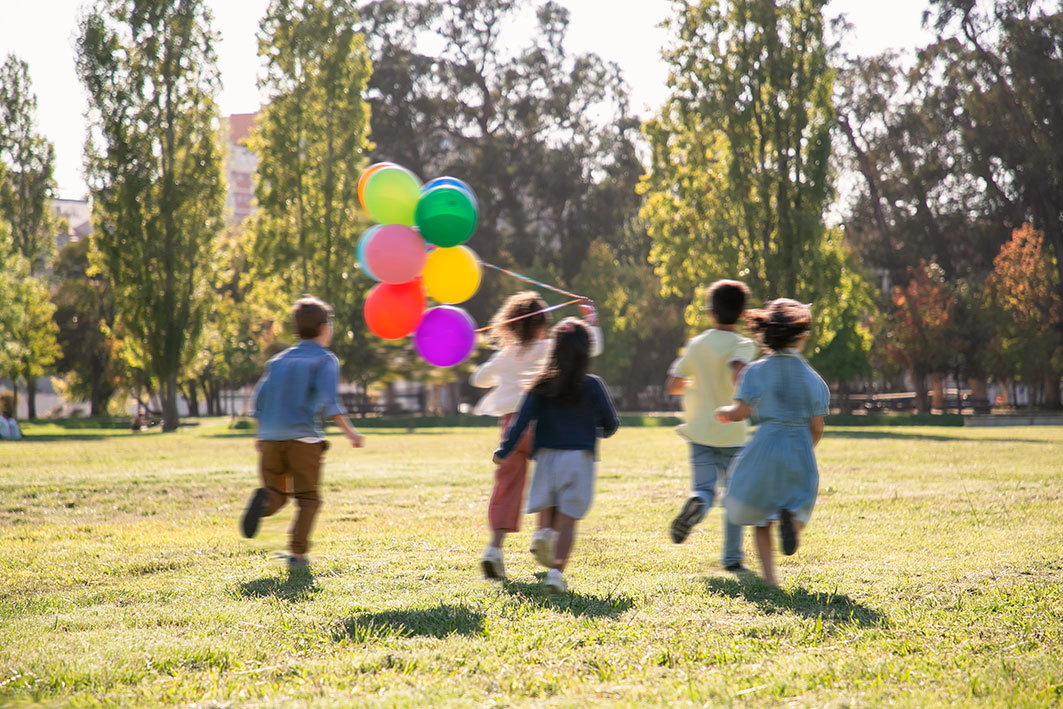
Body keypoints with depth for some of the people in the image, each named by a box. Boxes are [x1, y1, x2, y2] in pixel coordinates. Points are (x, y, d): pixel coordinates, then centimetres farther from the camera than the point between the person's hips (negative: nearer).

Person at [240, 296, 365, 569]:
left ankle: (264, 498, -24)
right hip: (303, 438, -4)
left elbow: (259, 400, 13)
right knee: (308, 499, 6)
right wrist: (349, 431, -13)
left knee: (277, 495, 11)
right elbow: (327, 400, -13)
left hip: (270, 437, 4)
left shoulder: (279, 360, 18)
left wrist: (262, 435, 23)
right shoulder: (325, 359, 2)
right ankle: (297, 553, -6)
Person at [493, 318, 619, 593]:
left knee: (547, 505, 18)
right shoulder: (592, 385, -3)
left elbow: (523, 419, -6)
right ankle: (557, 570, -12)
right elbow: (611, 423, 3)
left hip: (546, 455, 2)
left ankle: (544, 531, -13)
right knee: (567, 519, -1)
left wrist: (504, 451, -2)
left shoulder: (542, 386, 1)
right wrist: (600, 431, 25)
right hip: (578, 457, -2)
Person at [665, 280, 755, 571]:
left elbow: (673, 385, 9)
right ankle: (732, 556, 13)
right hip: (732, 434, -2)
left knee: (705, 488, 2)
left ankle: (696, 503, -35)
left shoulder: (696, 345, 4)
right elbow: (738, 372, -30)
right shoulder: (743, 345, -8)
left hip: (700, 432, 2)